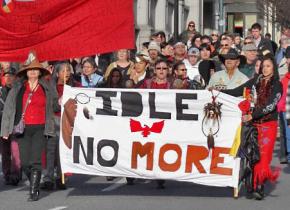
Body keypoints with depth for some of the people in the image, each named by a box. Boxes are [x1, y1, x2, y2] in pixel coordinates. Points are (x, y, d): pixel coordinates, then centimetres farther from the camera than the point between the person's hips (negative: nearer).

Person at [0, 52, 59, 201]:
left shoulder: (46, 88, 8)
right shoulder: (17, 88, 7)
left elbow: (54, 106, 18)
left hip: (40, 128, -1)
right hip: (23, 128, 1)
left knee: (35, 161, -12)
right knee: (25, 162, 1)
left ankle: (34, 191, -6)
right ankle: (34, 184, 25)